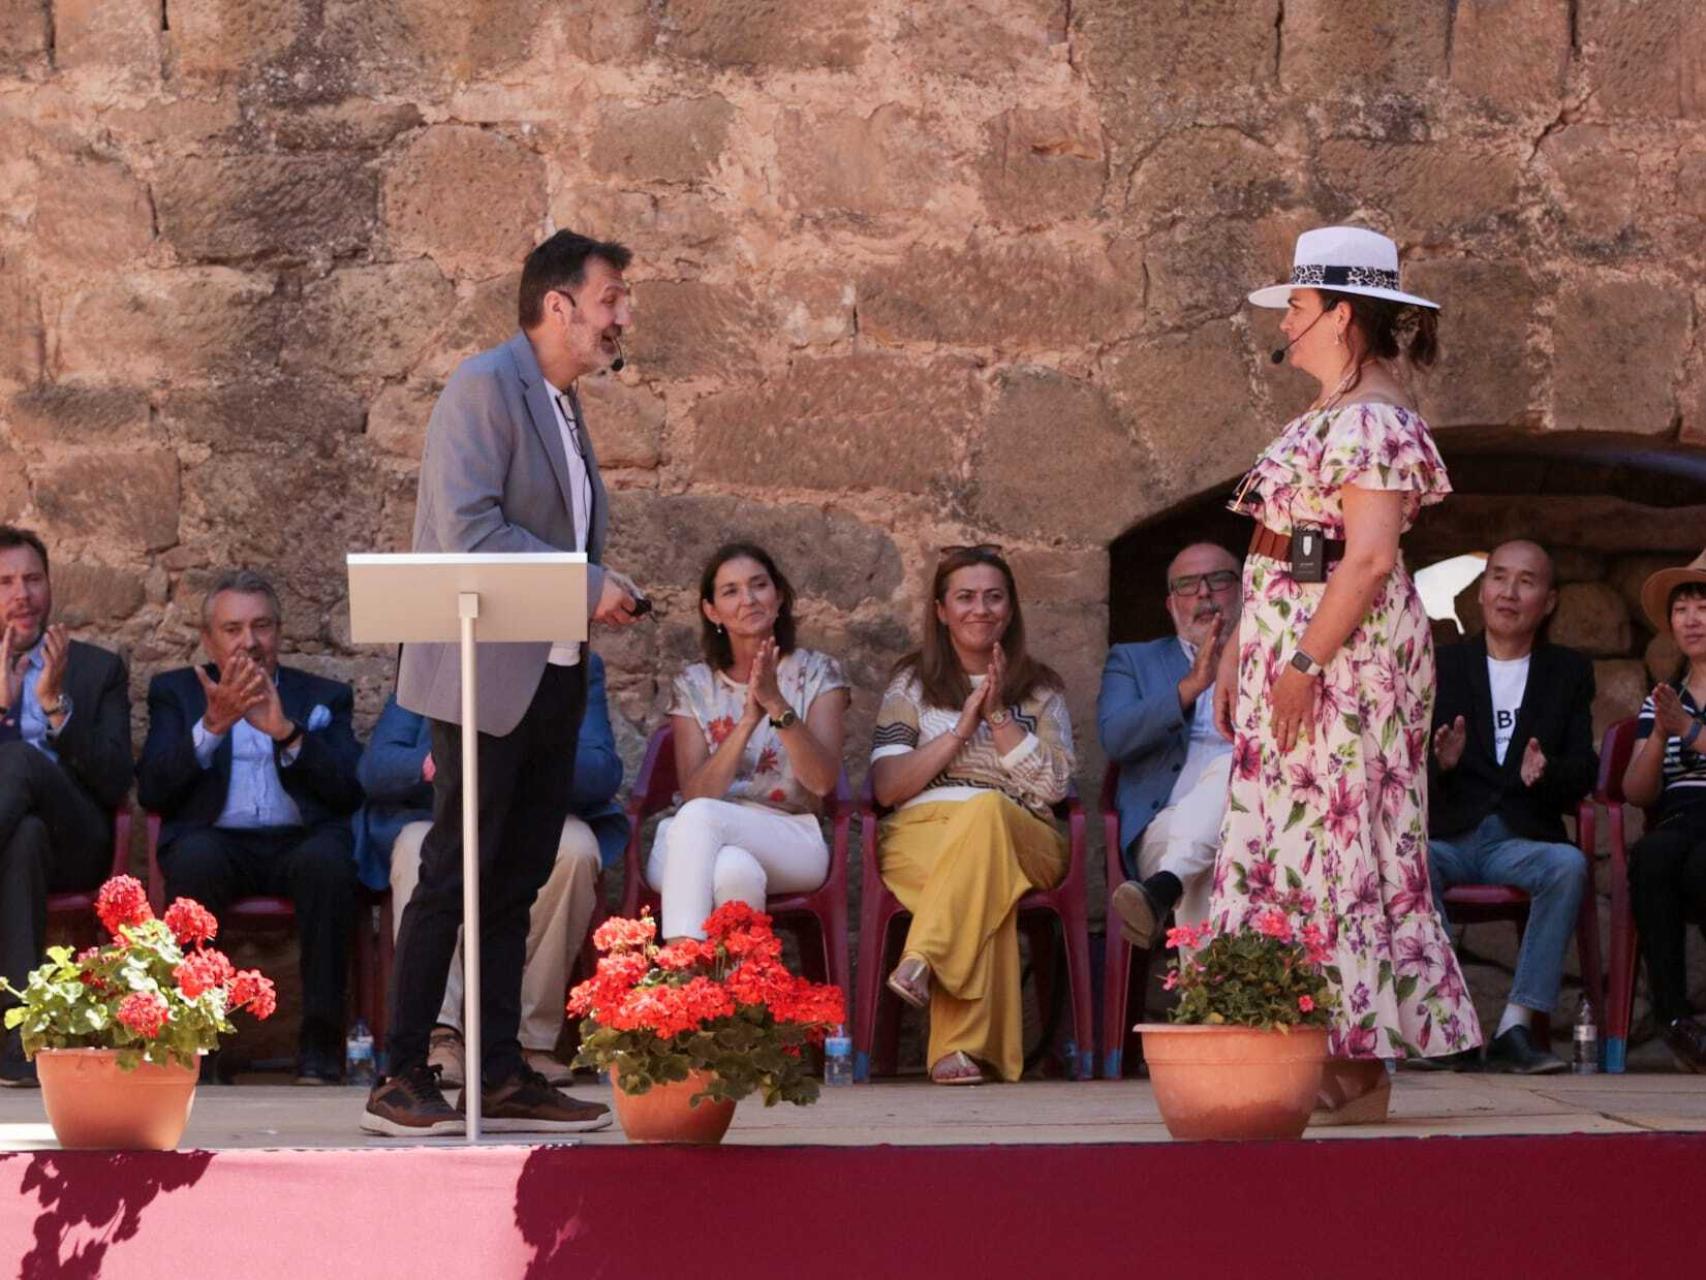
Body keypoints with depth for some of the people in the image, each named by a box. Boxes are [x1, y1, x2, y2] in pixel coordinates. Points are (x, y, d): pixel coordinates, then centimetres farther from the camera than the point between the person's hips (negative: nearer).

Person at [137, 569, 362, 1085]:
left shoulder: (324, 697, 20)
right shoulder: (175, 691, 20)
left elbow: (350, 790, 4)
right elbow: (151, 790, 4)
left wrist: (288, 733, -11)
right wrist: (212, 726, -10)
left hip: (299, 840, 0)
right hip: (217, 839, 0)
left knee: (327, 861, -35)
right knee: (195, 859, -36)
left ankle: (320, 1039, -30)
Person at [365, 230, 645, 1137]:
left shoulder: (563, 404, 18)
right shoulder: (486, 385, -11)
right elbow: (467, 528, -21)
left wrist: (602, 592, 11)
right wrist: (587, 586, -18)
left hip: (553, 678, 9)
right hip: (488, 677, -9)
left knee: (515, 884, 9)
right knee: (453, 880, -6)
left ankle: (503, 1077, 11)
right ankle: (401, 1079, -2)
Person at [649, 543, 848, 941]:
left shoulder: (816, 673, 7)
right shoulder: (694, 686, 10)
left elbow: (822, 782, -7)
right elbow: (695, 793, -3)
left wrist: (777, 705, -20)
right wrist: (748, 719, -16)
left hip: (791, 844, -1)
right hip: (707, 842, 1)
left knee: (699, 817, -35)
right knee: (733, 871, -40)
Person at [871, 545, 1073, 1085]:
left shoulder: (1041, 691, 22)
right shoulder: (912, 685, 21)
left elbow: (1053, 786, 5)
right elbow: (886, 787, 6)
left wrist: (998, 715, -1)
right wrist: (961, 729, -2)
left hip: (1022, 839, 1)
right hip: (922, 834, 0)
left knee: (986, 811, -40)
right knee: (986, 886, -40)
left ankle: (922, 961, -53)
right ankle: (963, 1045, -52)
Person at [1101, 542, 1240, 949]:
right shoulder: (1133, 662, 25)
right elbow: (1114, 738, 3)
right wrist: (1192, 685, -10)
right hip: (1168, 825, 0)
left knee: (1236, 767, -37)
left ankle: (1163, 887, -52)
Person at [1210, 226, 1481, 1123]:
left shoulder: (1370, 420, -14)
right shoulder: (1328, 418, 18)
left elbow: (1369, 556, -22)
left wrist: (1304, 662, -24)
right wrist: (1241, 655, 17)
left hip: (1343, 652, -10)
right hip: (1292, 653, 10)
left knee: (1336, 841, -8)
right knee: (1296, 840, 8)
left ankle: (1359, 1071, -5)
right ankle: (1337, 1061, 10)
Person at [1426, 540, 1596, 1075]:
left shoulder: (1569, 673, 17)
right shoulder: (1441, 665, 15)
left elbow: (1583, 771, 8)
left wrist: (1547, 773, -16)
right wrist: (1439, 762, -17)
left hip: (1522, 839, 0)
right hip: (1448, 836, 0)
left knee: (1569, 865, -33)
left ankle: (1515, 1028, -33)